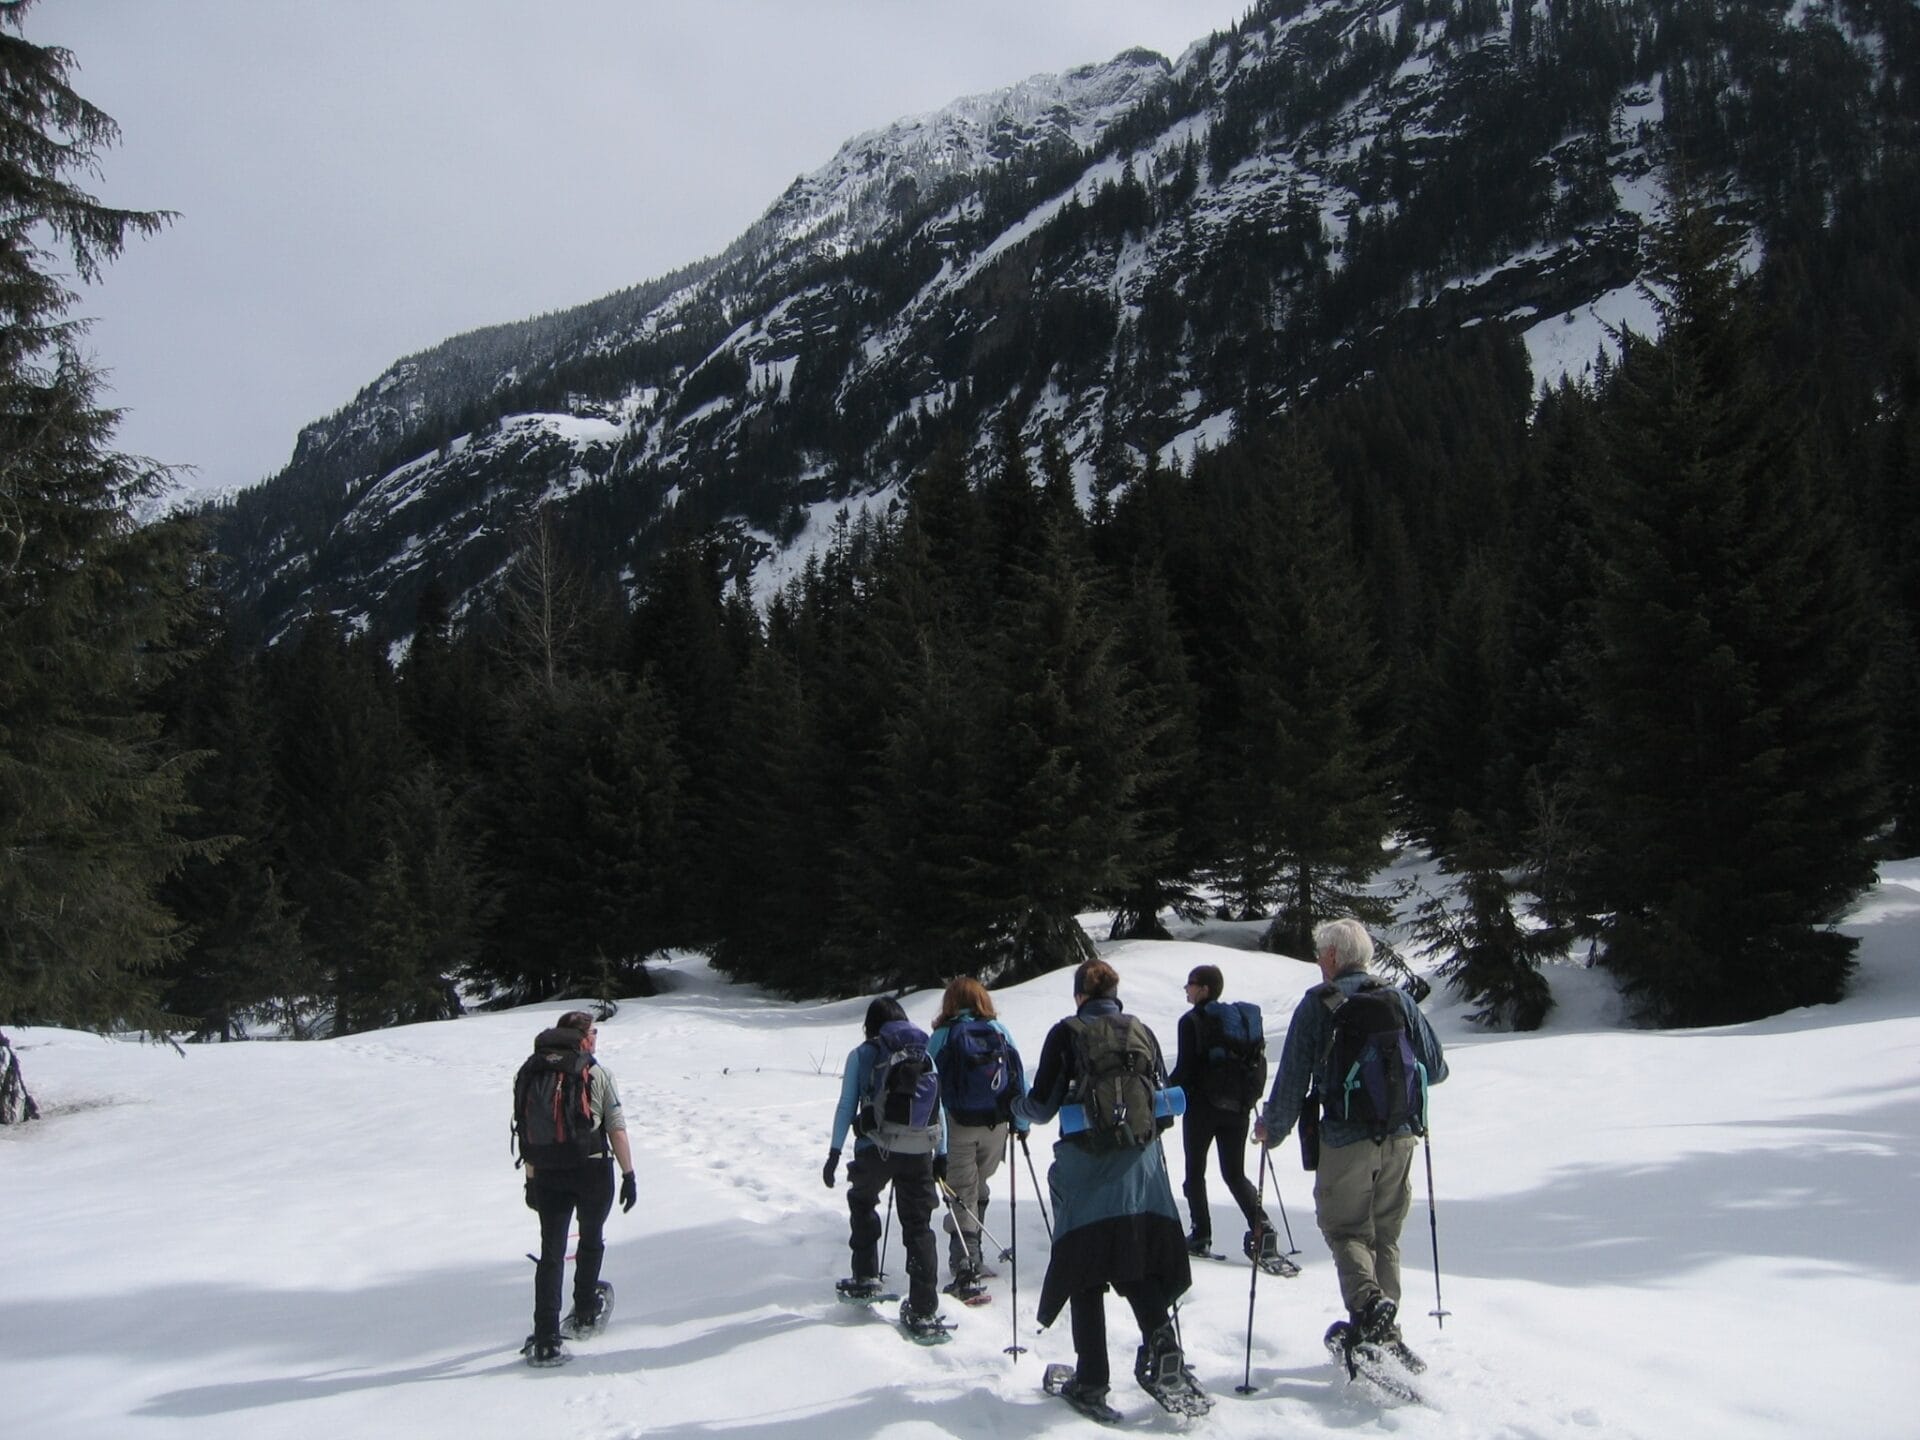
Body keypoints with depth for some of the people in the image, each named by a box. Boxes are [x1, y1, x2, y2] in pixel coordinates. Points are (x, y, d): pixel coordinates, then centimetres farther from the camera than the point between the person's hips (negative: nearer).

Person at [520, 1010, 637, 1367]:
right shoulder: (596, 1073, -5)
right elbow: (616, 1128, -7)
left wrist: (531, 1180, 15)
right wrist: (628, 1173, -1)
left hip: (549, 1174, 2)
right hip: (593, 1170, -2)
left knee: (551, 1254, 4)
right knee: (591, 1242, 21)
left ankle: (546, 1341, -5)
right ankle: (584, 1315, 36)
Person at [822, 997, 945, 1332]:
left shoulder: (861, 1055, 3)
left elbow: (847, 1106, 0)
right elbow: (938, 1107, 8)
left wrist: (834, 1153, 4)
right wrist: (942, 1154, 13)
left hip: (875, 1149, -1)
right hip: (918, 1150, 1)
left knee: (862, 1204, 26)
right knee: (918, 1224, 5)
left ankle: (866, 1279, 26)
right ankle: (923, 1309, -1)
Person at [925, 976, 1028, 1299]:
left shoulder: (941, 1036, -4)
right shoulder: (999, 1030, 3)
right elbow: (1018, 1075, 4)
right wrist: (1021, 1120, 12)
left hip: (958, 1127, -3)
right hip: (995, 1126, 3)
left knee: (962, 1196, 0)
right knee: (977, 1188, 19)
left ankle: (967, 1271, -10)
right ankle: (970, 1257, 26)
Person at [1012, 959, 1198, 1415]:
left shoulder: (1067, 1033, -3)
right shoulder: (1141, 1031, 7)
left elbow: (1043, 1105, -4)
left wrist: (1017, 1107, 18)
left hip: (1087, 1165, -3)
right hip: (1141, 1164, 3)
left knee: (1085, 1273, 6)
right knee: (1137, 1264, 12)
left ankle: (1091, 1380, 6)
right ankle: (1161, 1340, -13)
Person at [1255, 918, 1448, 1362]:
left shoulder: (1317, 1004, -6)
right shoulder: (1399, 1001, 3)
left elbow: (1293, 1076, -6)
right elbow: (1435, 1067, 7)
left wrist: (1272, 1128, 8)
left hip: (1344, 1139, -4)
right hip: (1399, 1137, 4)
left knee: (1345, 1229, 8)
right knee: (1386, 1235, 15)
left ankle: (1367, 1302, -18)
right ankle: (1385, 1333, 14)